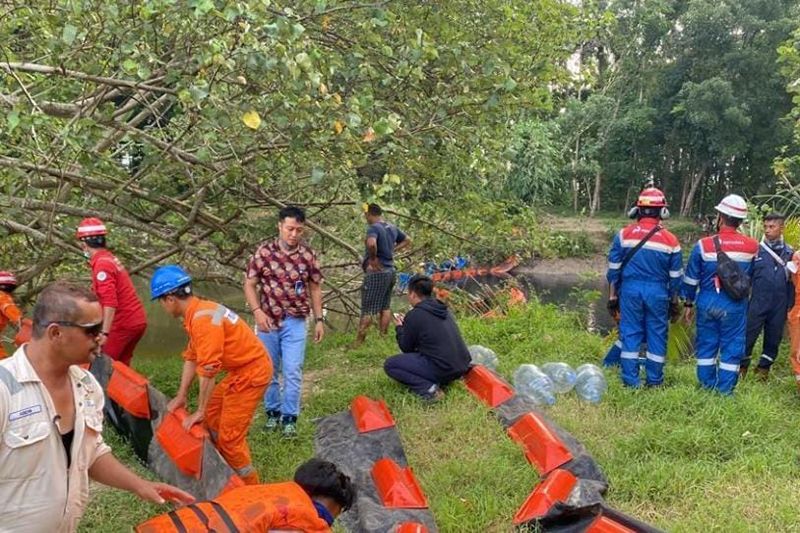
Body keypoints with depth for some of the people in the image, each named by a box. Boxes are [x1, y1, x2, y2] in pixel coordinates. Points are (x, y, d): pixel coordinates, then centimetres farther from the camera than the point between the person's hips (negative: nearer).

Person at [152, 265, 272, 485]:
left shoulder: (203, 318, -24)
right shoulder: (196, 313, 6)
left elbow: (208, 369, -24)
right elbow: (191, 357, 14)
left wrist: (199, 412, -16)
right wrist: (181, 396, 15)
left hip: (251, 372, -10)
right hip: (239, 370, 10)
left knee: (229, 437, -4)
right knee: (211, 417, 19)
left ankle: (250, 488, 10)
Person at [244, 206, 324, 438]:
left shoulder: (308, 255, -2)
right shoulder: (264, 251, -6)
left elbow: (315, 289, 7)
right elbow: (250, 284, -2)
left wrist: (319, 319, 4)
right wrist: (257, 312, -15)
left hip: (295, 322, 0)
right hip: (267, 321, 0)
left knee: (293, 372, -3)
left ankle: (289, 418, 10)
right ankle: (272, 412, 28)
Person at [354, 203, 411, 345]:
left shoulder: (373, 228, -15)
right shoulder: (392, 228, 9)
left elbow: (371, 244, -36)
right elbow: (407, 240, 22)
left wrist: (373, 259, -19)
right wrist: (392, 250, 12)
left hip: (376, 272, -8)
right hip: (390, 271, 8)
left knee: (367, 309, -3)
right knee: (385, 307, 15)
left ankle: (358, 343, 1)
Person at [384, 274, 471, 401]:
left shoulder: (414, 315, -10)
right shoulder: (443, 309, 12)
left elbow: (406, 348, 2)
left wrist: (399, 328, 19)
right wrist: (406, 323, 27)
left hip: (442, 369, -8)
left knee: (389, 365, 2)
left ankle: (427, 388, -10)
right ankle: (435, 381, 14)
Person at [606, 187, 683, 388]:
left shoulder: (624, 234, -3)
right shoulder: (670, 240, -2)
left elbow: (613, 269, 1)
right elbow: (675, 277, 5)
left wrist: (612, 296, 10)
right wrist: (674, 301, 16)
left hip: (630, 290, 0)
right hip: (658, 292, 0)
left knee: (630, 334, 6)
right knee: (656, 335, 9)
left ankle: (630, 381, 8)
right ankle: (654, 381, 17)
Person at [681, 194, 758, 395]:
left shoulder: (704, 245, -8)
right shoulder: (752, 246, -5)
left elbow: (691, 279, -1)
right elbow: (751, 277, 11)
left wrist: (688, 304, 10)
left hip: (708, 303, 0)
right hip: (735, 305, 0)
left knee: (706, 345, 11)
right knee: (731, 348, 7)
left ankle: (707, 387, 18)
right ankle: (725, 391, 8)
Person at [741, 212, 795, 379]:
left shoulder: (789, 252, 4)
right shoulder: (756, 250, -2)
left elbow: (792, 281, 8)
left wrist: (790, 305, 7)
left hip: (779, 306, 2)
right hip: (758, 303, -2)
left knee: (773, 338, 10)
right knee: (748, 335, -2)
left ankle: (763, 368, 24)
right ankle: (742, 367, 11)